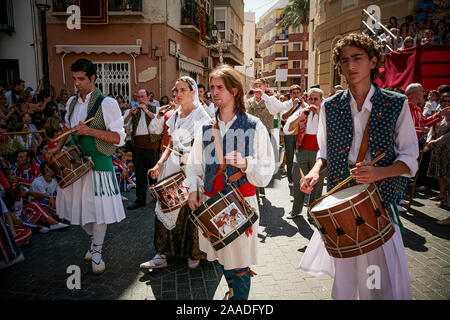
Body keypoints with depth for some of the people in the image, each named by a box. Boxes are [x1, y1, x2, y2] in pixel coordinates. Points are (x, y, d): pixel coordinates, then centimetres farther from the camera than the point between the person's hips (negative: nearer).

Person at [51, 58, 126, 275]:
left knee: (98, 208, 1)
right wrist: (59, 147, 11)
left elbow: (119, 138, -15)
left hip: (99, 163, -6)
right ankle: (93, 239, 39)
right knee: (77, 206, 13)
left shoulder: (107, 103, -11)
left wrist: (91, 131, -27)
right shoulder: (72, 102, 9)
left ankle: (97, 252, 22)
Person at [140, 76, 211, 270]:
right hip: (173, 168, 6)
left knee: (191, 211, 1)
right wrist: (160, 164, 5)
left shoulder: (201, 115, -7)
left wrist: (189, 161, -21)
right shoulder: (175, 115, 13)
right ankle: (162, 255, 16)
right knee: (165, 208, 5)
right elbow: (170, 145, 16)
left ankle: (194, 254, 22)